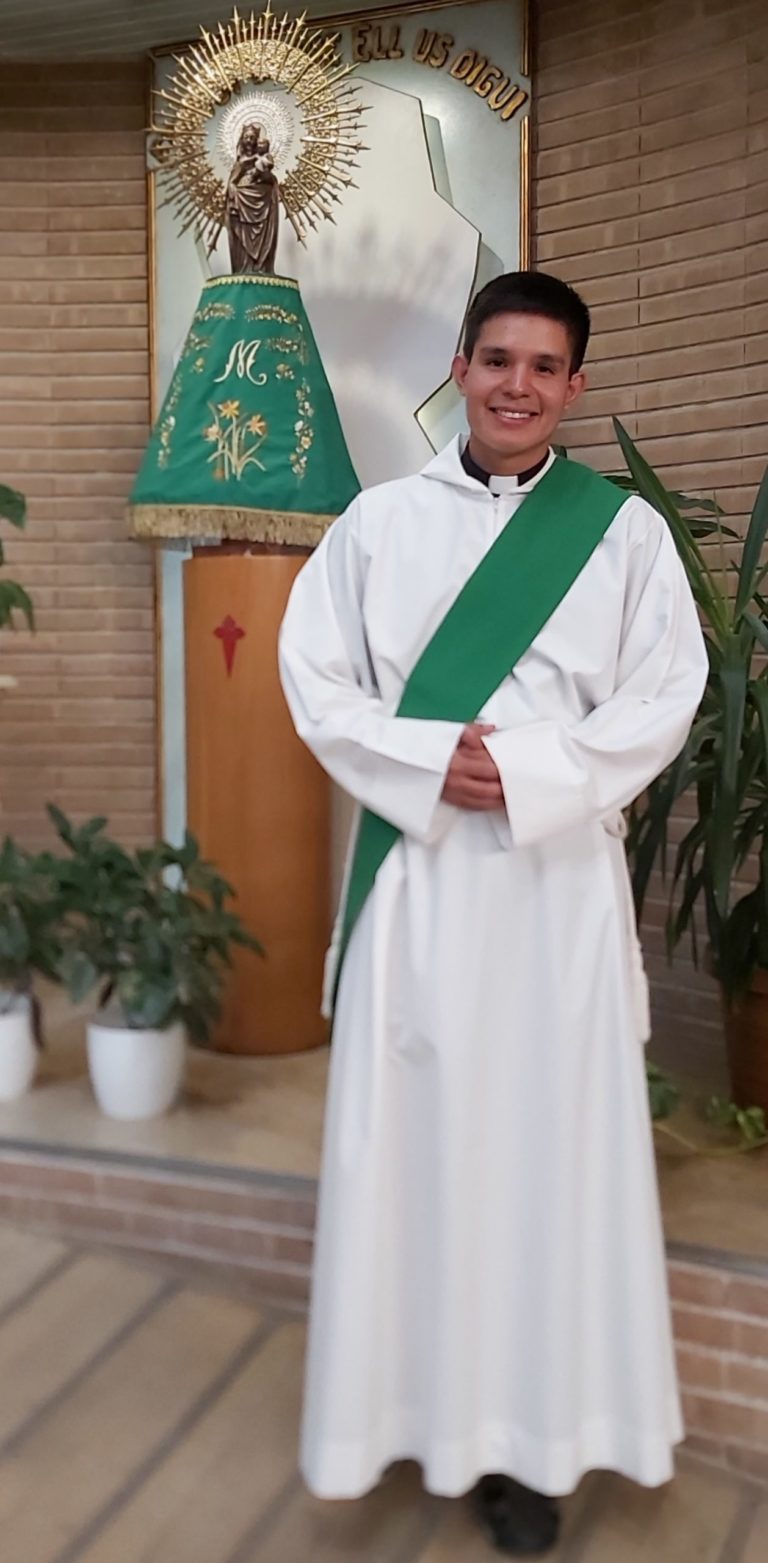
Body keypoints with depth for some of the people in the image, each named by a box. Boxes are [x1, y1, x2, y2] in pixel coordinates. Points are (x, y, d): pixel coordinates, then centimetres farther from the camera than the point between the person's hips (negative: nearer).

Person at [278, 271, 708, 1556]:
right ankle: (416, 1402, 25)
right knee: (407, 1133, 6)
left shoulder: (625, 528, 4)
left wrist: (527, 769, -14)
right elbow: (316, 676, 1)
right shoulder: (378, 521, 6)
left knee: (551, 1135, 5)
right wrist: (429, 762, -14)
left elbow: (663, 697, -1)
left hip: (558, 872, 0)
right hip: (413, 866, 1)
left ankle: (530, 1430, 22)